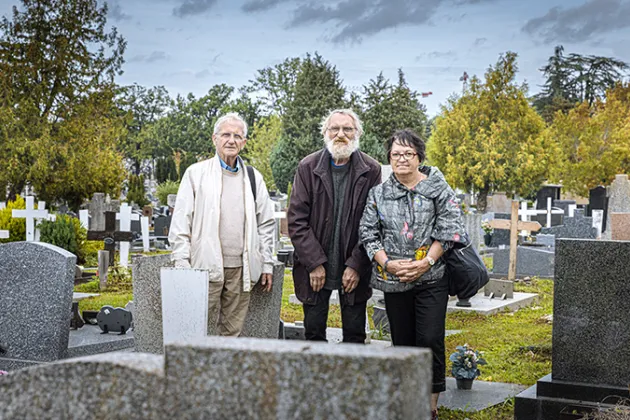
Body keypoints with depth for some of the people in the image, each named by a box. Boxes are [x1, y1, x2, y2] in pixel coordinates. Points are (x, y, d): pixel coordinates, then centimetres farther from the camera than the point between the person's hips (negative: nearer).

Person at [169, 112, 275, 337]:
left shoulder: (254, 177, 13)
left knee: (233, 331, 7)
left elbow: (266, 224, 16)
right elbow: (180, 223, 1)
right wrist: (182, 266, -6)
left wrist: (267, 265, 11)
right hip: (206, 267, -3)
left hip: (240, 268, 3)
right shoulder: (196, 173, 3)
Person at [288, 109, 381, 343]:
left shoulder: (371, 170, -2)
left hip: (355, 270, 0)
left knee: (355, 334, 6)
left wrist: (356, 265, -10)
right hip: (314, 268, 0)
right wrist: (314, 263, -10)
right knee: (313, 333, 7)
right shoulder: (308, 167, -2)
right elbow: (296, 220, -4)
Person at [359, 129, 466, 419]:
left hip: (431, 278, -3)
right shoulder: (379, 194, 8)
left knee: (430, 340, -9)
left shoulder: (437, 188, 1)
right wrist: (387, 263, -9)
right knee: (402, 341, 9)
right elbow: (368, 233, 5)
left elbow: (449, 229, -4)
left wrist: (426, 262, -12)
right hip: (394, 281, 3)